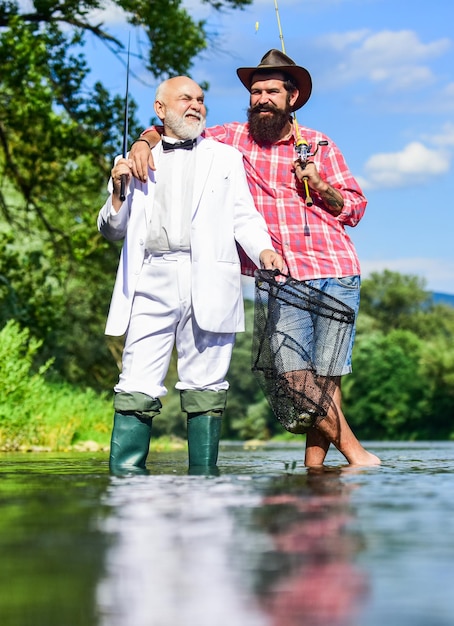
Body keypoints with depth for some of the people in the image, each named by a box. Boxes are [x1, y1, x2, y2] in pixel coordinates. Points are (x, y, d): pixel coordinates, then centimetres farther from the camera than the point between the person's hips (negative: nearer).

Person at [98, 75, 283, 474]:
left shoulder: (226, 157, 21)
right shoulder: (139, 162, 21)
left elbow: (244, 217, 13)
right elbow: (113, 231, 19)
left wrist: (263, 250, -7)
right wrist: (119, 192, 0)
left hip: (207, 282, 0)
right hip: (150, 281, 0)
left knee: (205, 387, -1)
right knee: (138, 385, -7)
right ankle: (125, 478, -7)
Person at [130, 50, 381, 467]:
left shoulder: (319, 146, 11)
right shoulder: (233, 138, 10)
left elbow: (355, 208, 13)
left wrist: (320, 186, -5)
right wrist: (144, 144, -7)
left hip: (335, 272, 0)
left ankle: (315, 465, 5)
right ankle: (358, 456, 0)